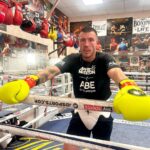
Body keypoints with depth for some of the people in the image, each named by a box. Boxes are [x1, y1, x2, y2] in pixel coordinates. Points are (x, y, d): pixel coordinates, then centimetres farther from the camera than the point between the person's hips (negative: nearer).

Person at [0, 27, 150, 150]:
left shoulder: (104, 59, -16)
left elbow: (116, 72, -38)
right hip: (80, 112, 2)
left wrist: (128, 87, -62)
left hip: (102, 113, -1)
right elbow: (52, 70, -26)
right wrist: (28, 82, -45)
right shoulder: (73, 59, -10)